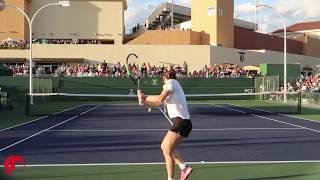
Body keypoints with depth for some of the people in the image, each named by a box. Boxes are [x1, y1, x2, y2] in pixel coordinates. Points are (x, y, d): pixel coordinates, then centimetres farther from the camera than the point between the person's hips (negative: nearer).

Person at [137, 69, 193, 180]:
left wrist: (145, 97, -8)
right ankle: (184, 167, 15)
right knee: (164, 147, 17)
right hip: (181, 122, 10)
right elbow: (158, 103, 19)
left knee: (167, 151, -7)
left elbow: (160, 99, -20)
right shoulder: (173, 87, 21)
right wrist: (145, 103, 5)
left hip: (181, 122, -10)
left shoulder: (171, 82, -6)